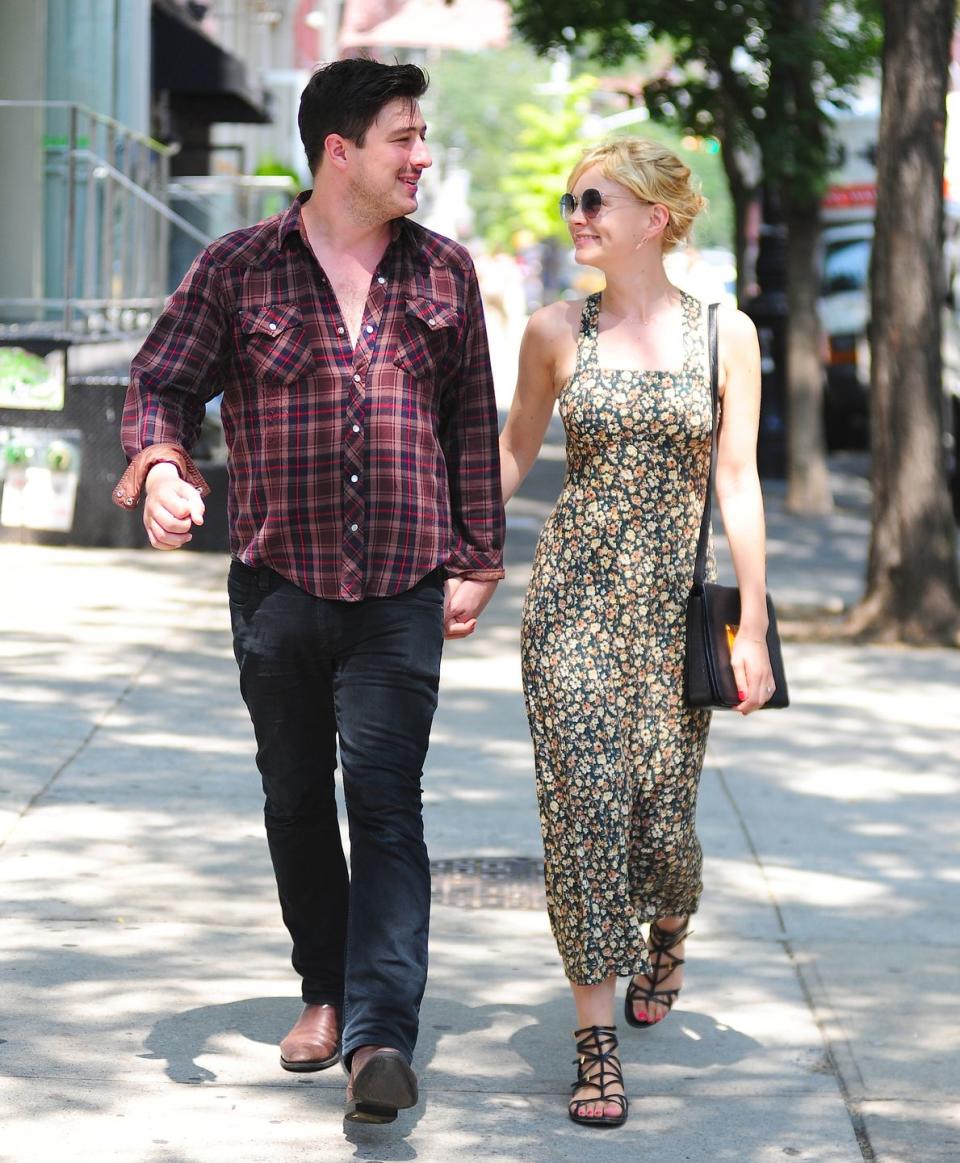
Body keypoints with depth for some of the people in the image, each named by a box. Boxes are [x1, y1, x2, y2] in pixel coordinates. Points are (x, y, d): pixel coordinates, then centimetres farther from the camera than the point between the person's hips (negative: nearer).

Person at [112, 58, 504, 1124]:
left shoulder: (443, 273, 9)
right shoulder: (238, 269, 2)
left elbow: (473, 426, 12)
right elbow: (162, 380, 1)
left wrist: (474, 562, 8)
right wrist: (161, 464, -21)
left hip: (402, 590, -1)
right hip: (278, 583, 1)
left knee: (385, 801, -10)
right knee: (296, 799, 11)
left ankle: (380, 1035, -17)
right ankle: (325, 991, 28)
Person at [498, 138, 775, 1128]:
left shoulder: (725, 334, 1)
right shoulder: (556, 332, 3)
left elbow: (736, 483, 1)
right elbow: (512, 452, 16)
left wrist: (752, 627, -2)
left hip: (674, 603, 0)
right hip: (573, 598, 0)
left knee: (662, 818, 3)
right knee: (583, 811, -7)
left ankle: (668, 932, 39)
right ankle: (597, 1041, -1)